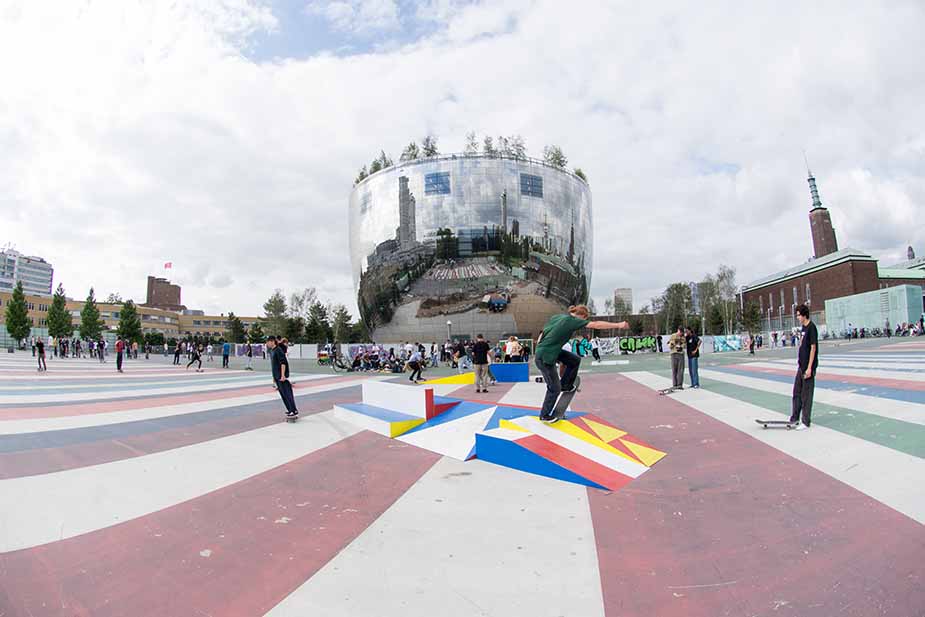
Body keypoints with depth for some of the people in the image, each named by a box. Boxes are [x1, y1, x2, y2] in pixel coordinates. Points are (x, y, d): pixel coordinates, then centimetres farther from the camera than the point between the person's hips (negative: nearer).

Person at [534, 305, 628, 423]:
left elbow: (542, 334, 13)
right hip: (545, 358, -8)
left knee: (575, 360, 17)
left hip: (544, 351, 8)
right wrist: (618, 325, -15)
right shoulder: (572, 320, -15)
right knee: (554, 388, 6)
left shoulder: (556, 317, 8)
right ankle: (545, 415, 23)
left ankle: (565, 385, 32)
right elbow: (595, 325, -19)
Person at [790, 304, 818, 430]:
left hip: (808, 367, -9)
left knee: (806, 395, 0)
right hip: (801, 366, 9)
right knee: (797, 392, 16)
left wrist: (809, 368, -19)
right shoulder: (803, 327, 10)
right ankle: (794, 418, 27)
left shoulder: (811, 327, -15)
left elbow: (813, 348, -18)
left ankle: (806, 422, 9)